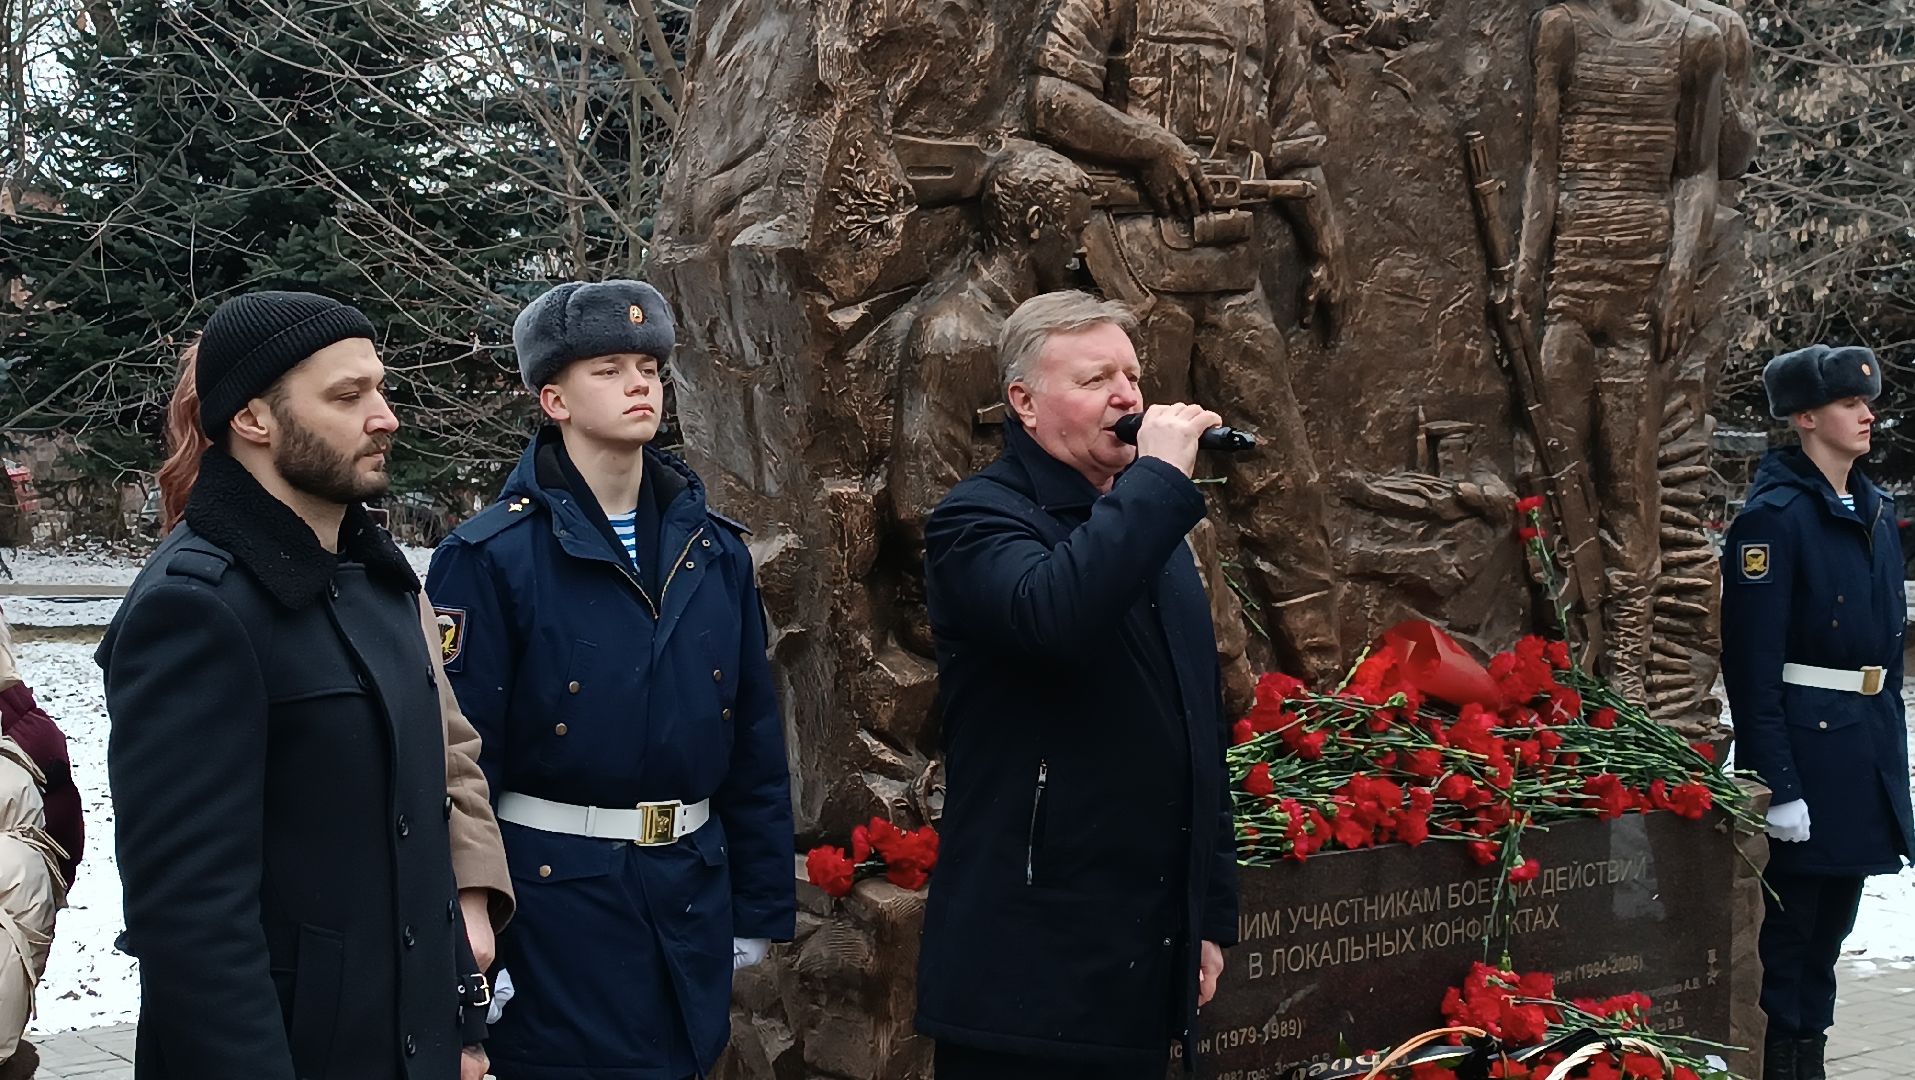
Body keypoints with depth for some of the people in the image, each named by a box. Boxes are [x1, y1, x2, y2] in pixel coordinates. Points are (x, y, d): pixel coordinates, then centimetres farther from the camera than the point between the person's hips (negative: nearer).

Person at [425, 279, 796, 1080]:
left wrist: (761, 905, 10)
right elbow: (460, 758, -11)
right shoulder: (490, 559, -10)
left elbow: (755, 741, 10)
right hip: (554, 894, -5)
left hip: (691, 896, 5)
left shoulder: (714, 549, 6)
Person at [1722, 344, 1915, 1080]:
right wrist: (1778, 785, -19)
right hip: (1805, 739, -8)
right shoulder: (1774, 516, -13)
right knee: (1791, 927, 0)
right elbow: (1753, 663, -17)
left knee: (1831, 923, 14)